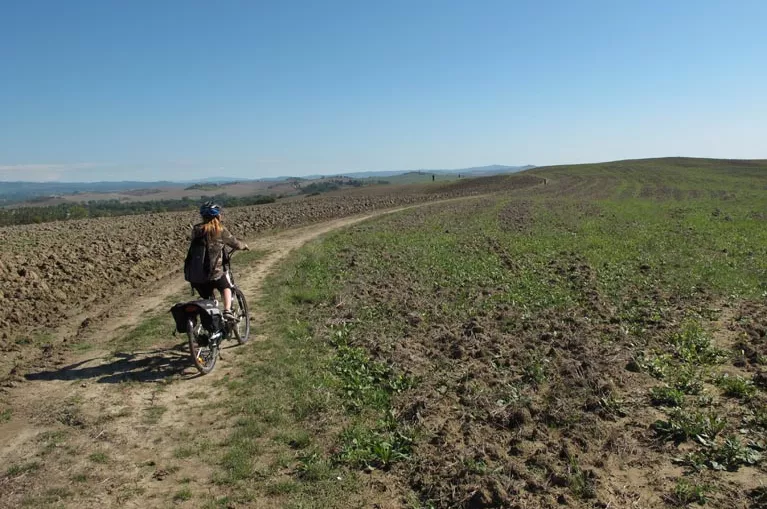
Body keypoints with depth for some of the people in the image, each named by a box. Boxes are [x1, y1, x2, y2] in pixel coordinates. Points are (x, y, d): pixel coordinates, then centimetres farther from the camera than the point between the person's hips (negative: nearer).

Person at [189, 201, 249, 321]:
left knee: (207, 299, 24)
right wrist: (244, 245, 27)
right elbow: (235, 243, 5)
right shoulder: (220, 230, -7)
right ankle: (227, 311, 5)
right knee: (226, 287, 24)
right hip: (214, 272, -4)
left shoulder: (196, 230, 4)